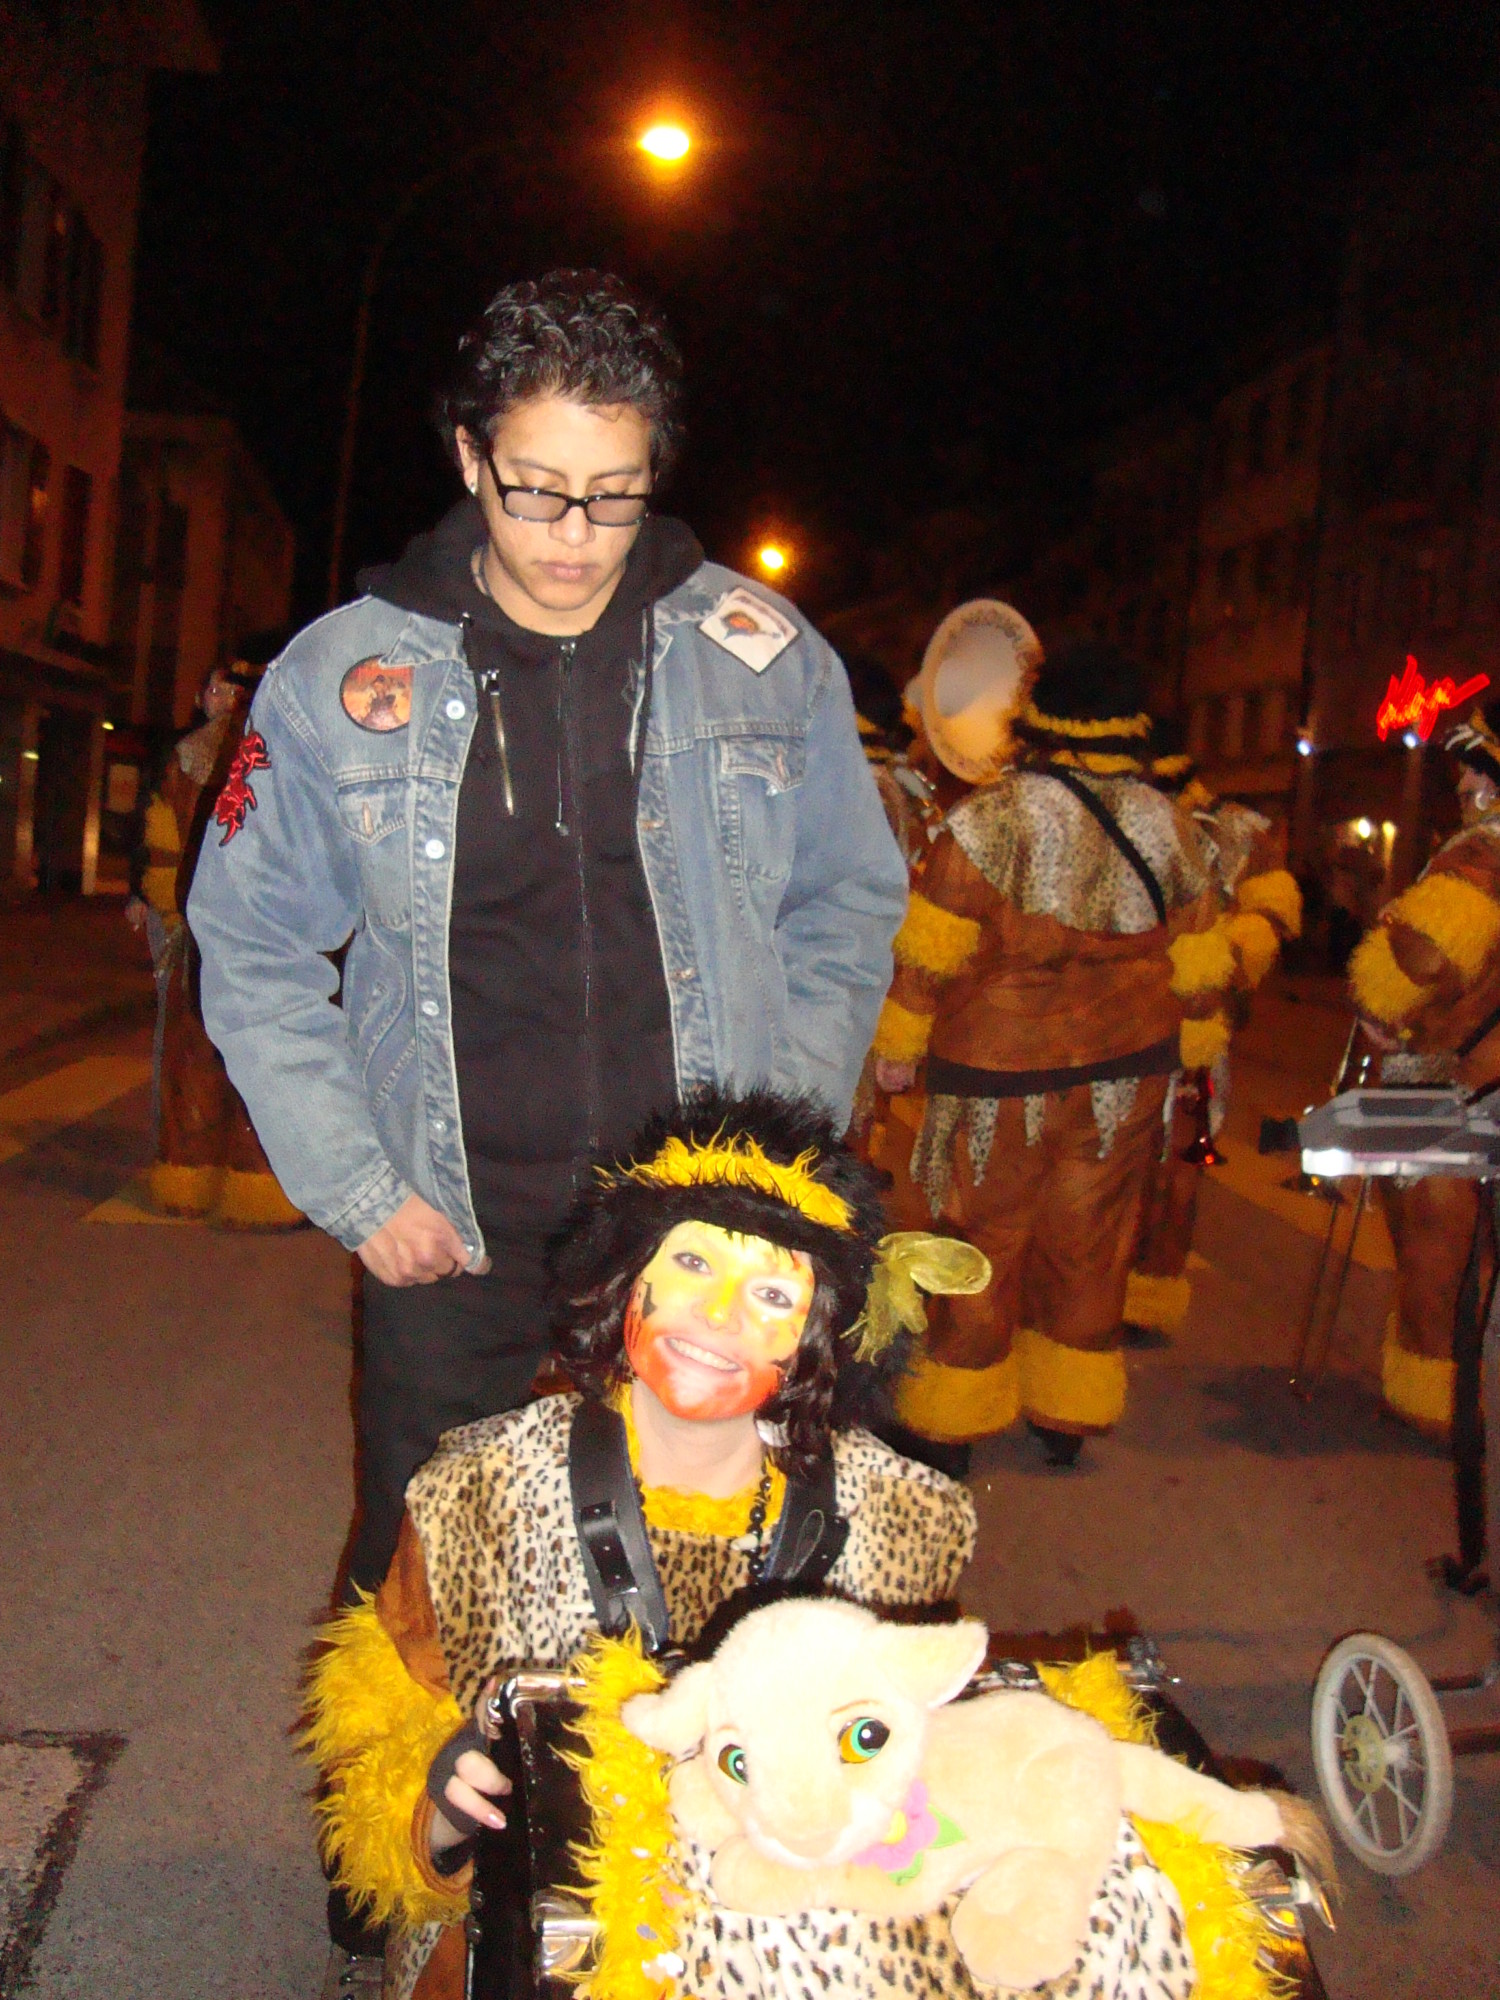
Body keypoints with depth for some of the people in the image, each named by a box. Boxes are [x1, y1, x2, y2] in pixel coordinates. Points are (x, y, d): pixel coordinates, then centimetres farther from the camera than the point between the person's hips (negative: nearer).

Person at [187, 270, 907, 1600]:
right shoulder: (342, 677, 0)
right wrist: (357, 1189, -1)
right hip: (452, 1238, 0)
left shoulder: (763, 657, 1)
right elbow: (252, 953, 6)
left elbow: (849, 912, 10)